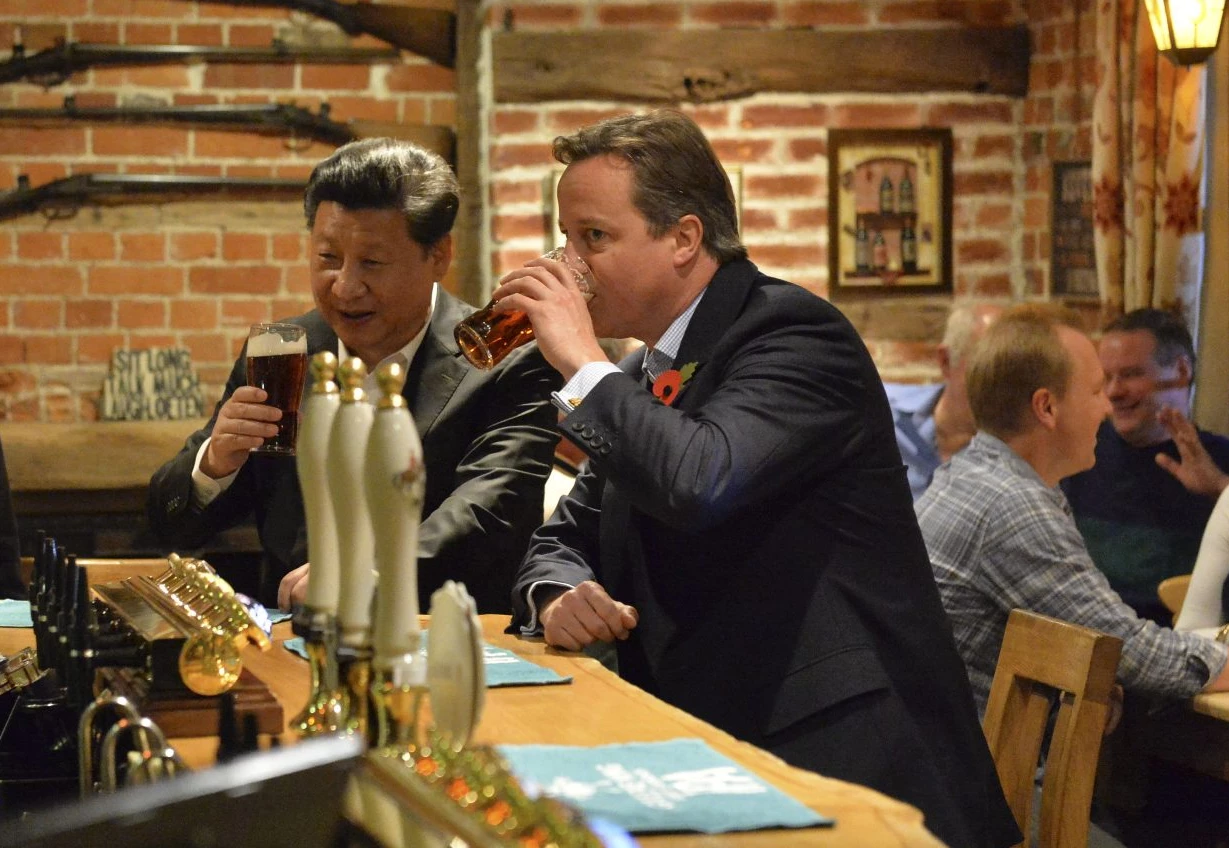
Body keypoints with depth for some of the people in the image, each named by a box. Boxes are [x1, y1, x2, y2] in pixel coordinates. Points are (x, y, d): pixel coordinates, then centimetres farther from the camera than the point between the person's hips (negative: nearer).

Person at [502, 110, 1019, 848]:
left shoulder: (793, 330, -10)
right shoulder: (641, 378, 14)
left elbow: (702, 483, -27)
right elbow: (566, 537, 20)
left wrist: (583, 366, -14)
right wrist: (559, 593, -4)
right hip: (705, 754, 7)